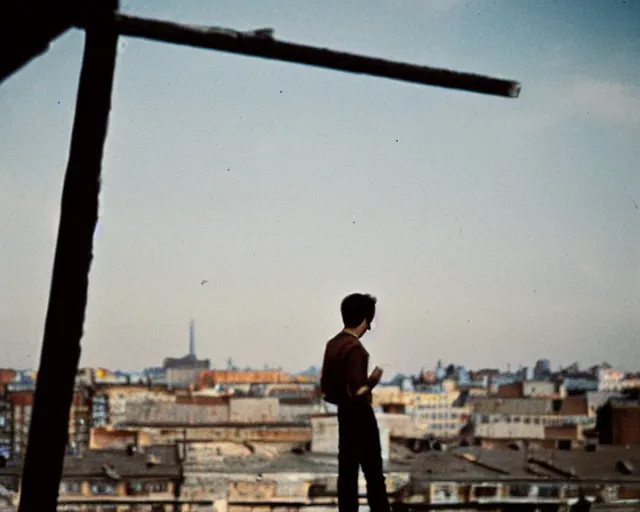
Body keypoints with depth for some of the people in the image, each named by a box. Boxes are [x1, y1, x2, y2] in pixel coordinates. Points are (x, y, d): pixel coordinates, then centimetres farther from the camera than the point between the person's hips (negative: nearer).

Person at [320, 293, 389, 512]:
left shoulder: (333, 344, 7)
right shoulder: (354, 348, -20)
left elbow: (325, 390, 11)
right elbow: (358, 392, -25)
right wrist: (373, 380, -8)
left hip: (344, 414, 9)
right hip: (360, 416, -8)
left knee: (347, 471, 8)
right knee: (373, 473, -1)